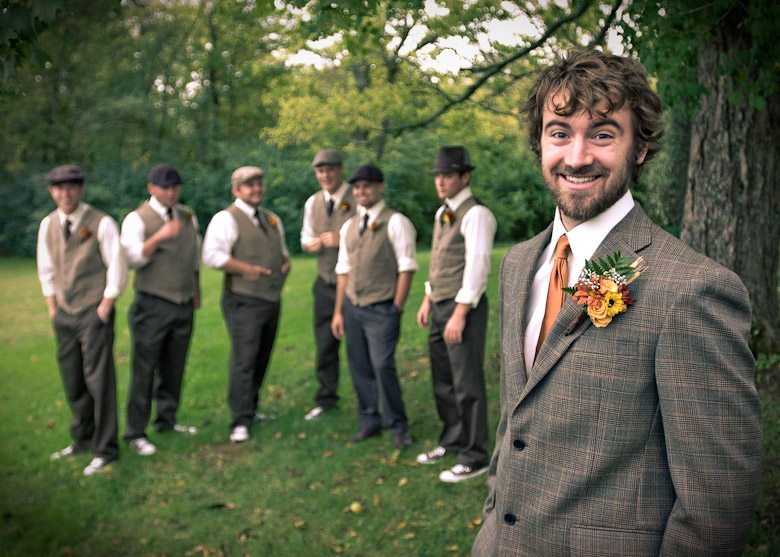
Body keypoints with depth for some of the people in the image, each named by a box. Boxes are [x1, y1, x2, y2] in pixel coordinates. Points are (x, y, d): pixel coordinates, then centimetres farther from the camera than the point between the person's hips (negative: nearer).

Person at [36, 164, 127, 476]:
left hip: (94, 313, -5)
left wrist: (104, 308, -8)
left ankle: (105, 450, 5)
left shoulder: (101, 224, -9)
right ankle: (83, 439, 26)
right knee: (72, 381, 10)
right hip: (63, 314, 5)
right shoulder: (48, 225, 6)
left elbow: (117, 269, -7)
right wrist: (52, 308, 10)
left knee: (99, 380, -4)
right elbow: (46, 269, 15)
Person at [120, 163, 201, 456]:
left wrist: (197, 291, 21)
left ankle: (167, 419, 28)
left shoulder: (188, 216, 11)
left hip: (184, 306, 5)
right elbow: (131, 258, -19)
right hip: (152, 306, -5)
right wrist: (159, 237, -31)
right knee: (144, 369, -2)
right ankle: (135, 433, 5)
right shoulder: (137, 219, -7)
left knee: (174, 367, 13)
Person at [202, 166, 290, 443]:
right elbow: (212, 255, -19)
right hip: (244, 301, -8)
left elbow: (282, 249, 30)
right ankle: (240, 422, -7)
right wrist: (247, 269, -21)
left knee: (262, 359, 15)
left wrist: (286, 262, 7)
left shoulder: (272, 219, 17)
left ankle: (252, 409, 30)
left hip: (272, 299, 8)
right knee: (244, 360, -11)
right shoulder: (227, 218, -7)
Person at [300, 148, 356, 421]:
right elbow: (306, 237, 16)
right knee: (325, 343, 9)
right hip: (326, 283, 5)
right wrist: (312, 243, -7)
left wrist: (341, 240, -23)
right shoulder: (312, 203, 8)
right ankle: (326, 399, 24)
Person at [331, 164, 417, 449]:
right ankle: (369, 420, 26)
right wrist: (338, 311, 12)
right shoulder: (348, 227, 13)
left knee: (383, 366, -11)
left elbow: (407, 268, -9)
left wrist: (397, 309, -11)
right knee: (359, 368, 10)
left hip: (381, 309, -6)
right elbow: (343, 271, 15)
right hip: (352, 307, 6)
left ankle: (397, 426, 7)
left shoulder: (396, 222, -6)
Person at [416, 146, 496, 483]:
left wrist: (460, 315, -21)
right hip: (440, 306, 9)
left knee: (467, 385, -2)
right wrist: (428, 301, 18)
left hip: (464, 308, -9)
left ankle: (475, 458, 9)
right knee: (443, 382, 17)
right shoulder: (442, 214, 14)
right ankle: (452, 441, 32)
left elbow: (477, 266, -19)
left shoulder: (476, 214, -14)